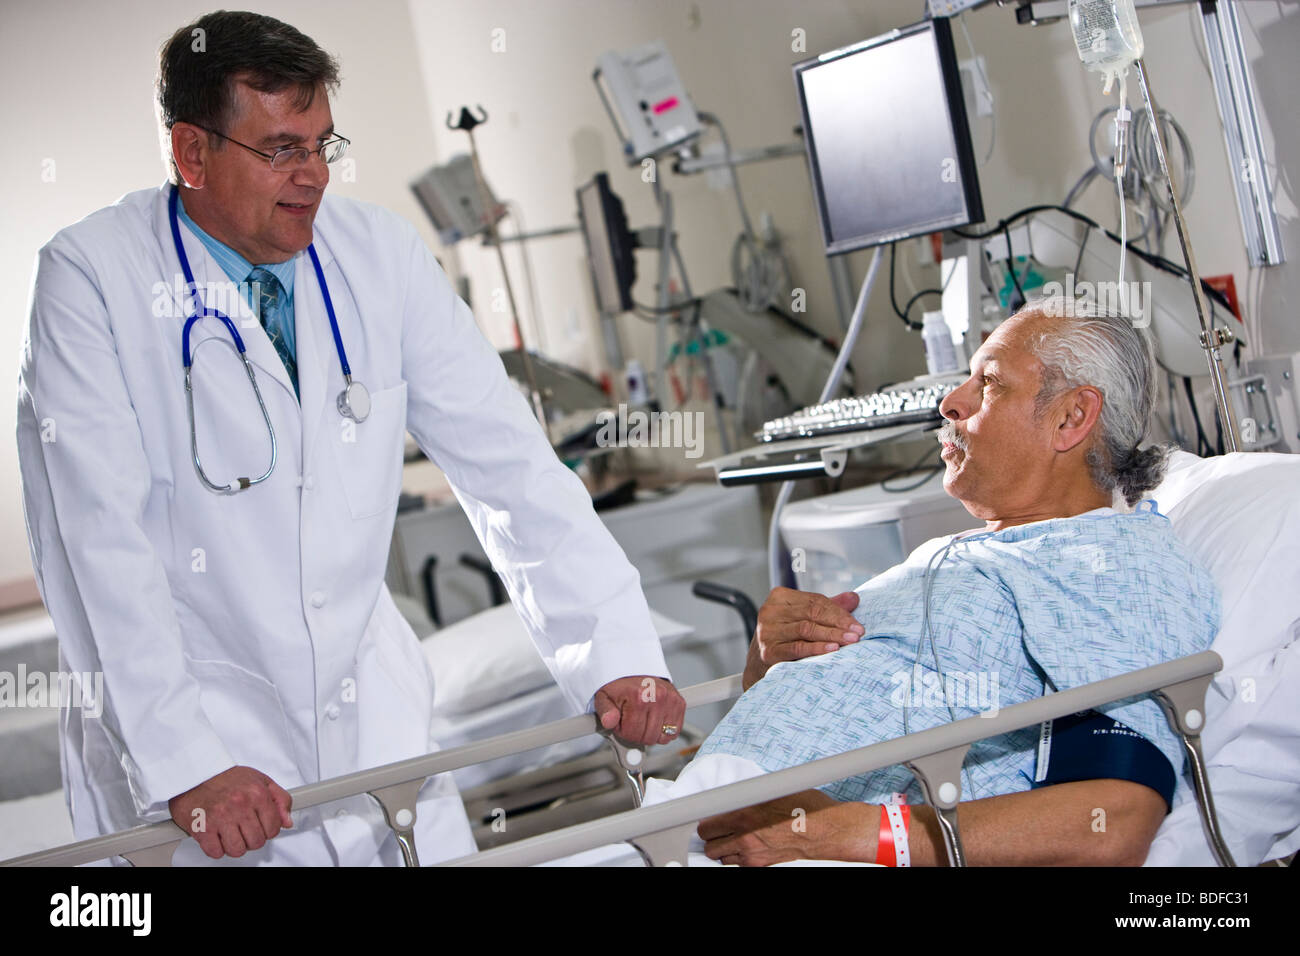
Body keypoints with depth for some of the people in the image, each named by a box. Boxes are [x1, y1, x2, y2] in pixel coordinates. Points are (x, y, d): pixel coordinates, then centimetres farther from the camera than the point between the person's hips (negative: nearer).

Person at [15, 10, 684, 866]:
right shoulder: (91, 277, -12)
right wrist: (184, 766, -26)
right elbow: (98, 537, -18)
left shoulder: (379, 252, -2)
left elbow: (505, 458, -3)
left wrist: (616, 658, -12)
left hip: (371, 709, 4)